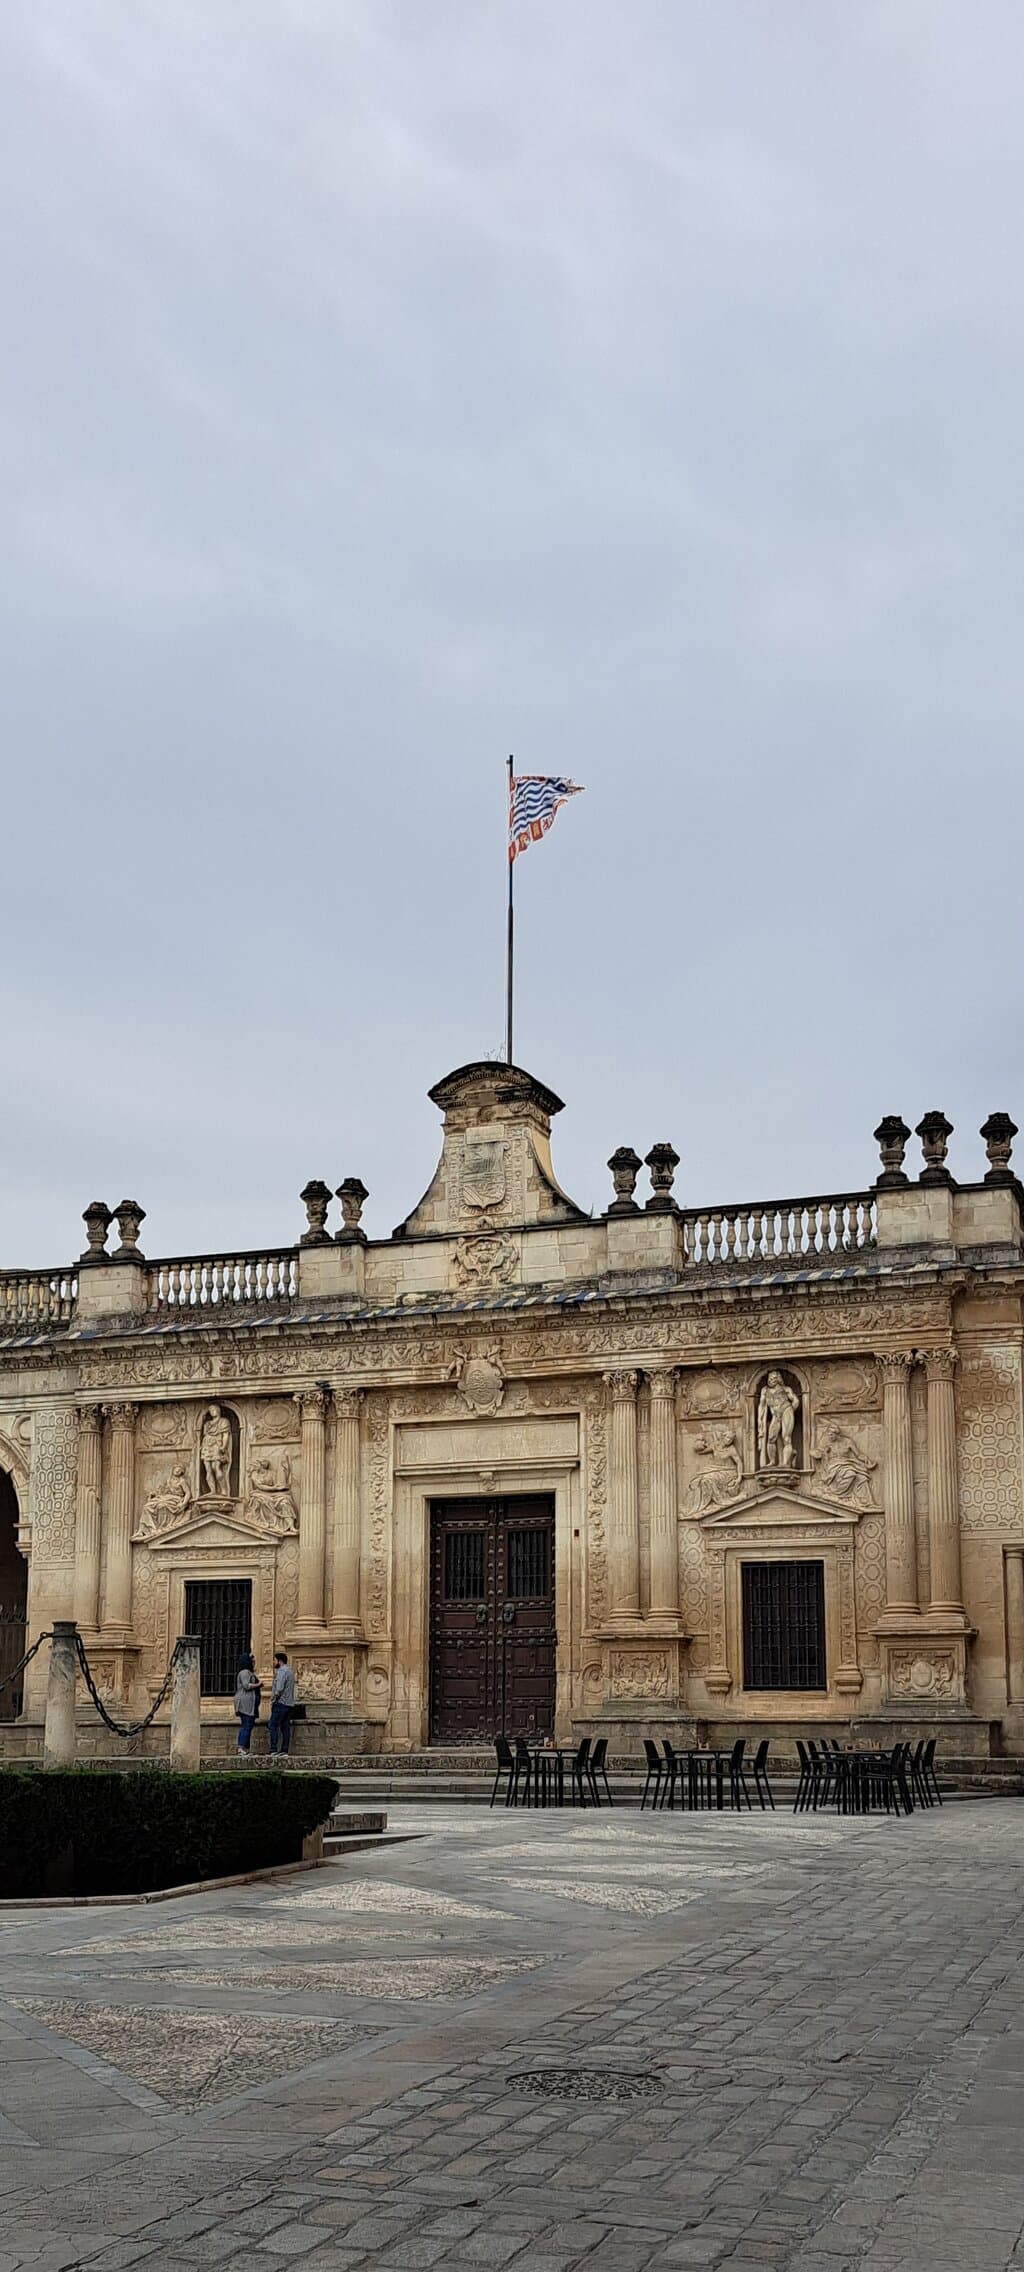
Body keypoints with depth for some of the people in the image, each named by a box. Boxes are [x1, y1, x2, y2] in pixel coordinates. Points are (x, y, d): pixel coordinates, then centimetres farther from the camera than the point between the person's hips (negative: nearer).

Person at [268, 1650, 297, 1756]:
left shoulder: (282, 1671, -12)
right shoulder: (290, 1671, 19)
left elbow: (279, 1689, -20)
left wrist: (273, 1699, -9)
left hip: (281, 1703, -10)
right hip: (289, 1703, 10)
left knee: (273, 1726, -9)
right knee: (285, 1727, 7)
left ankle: (273, 1748, -15)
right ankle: (284, 1749, 5)